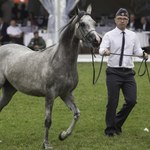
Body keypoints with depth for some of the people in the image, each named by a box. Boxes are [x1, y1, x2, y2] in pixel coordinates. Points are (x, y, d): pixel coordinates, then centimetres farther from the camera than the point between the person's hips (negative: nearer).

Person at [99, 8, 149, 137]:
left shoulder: (133, 35, 9)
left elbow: (137, 50, 11)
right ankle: (110, 129, 14)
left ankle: (118, 123, 18)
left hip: (128, 73, 3)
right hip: (114, 72, -3)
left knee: (132, 100, -4)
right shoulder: (109, 35, -2)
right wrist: (104, 51, -38)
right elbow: (102, 49, -14)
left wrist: (142, 54, -12)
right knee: (113, 102, -1)